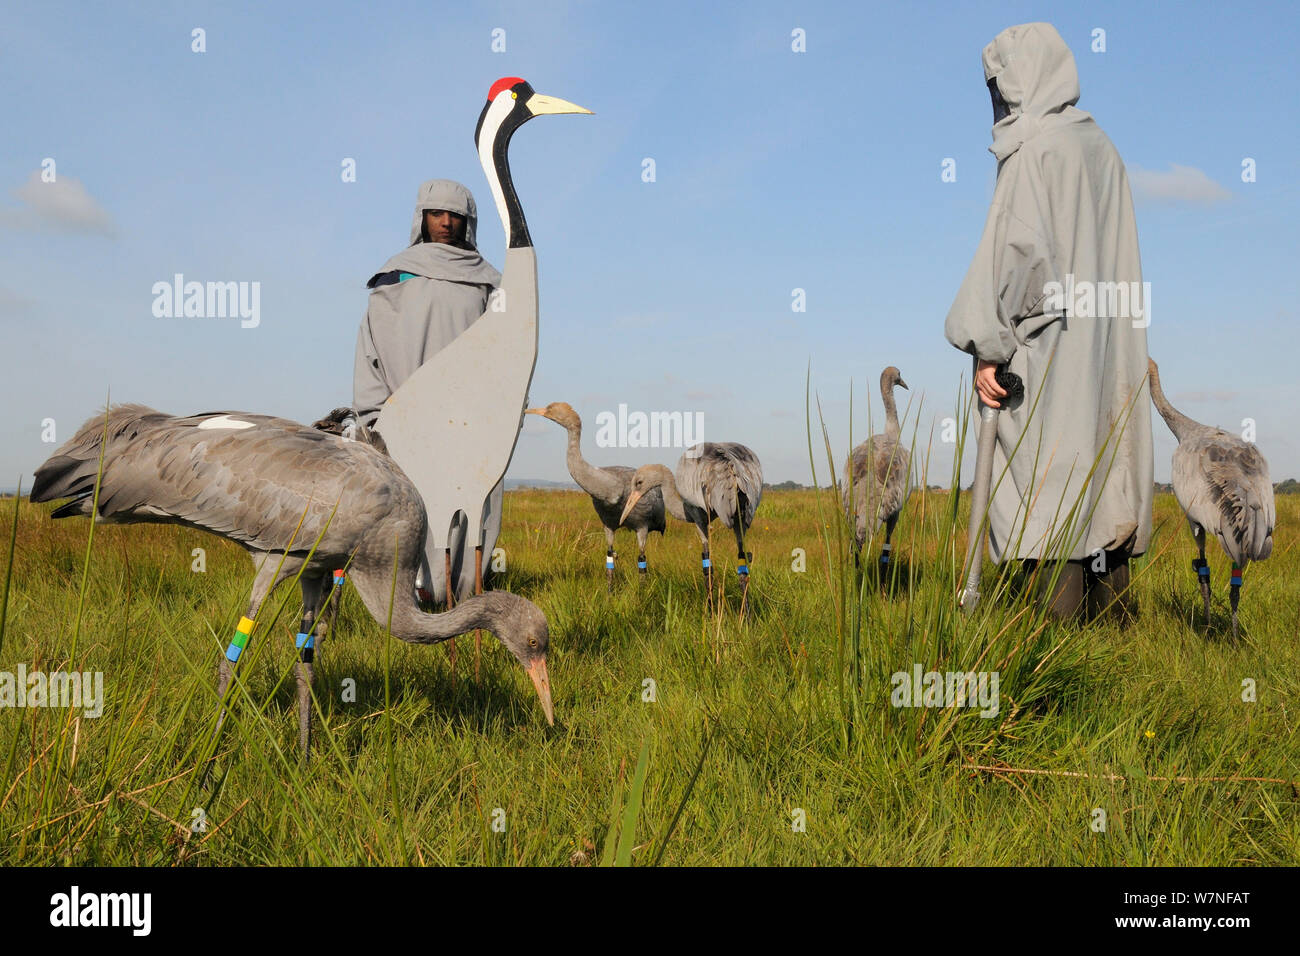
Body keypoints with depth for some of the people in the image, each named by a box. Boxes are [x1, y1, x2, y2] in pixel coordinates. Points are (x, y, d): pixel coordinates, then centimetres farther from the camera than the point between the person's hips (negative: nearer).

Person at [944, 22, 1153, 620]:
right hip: (1106, 357, 9)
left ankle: (1063, 626, -4)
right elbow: (1114, 255, 16)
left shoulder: (1035, 151, -11)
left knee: (1049, 484, -6)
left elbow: (1019, 249, -19)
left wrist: (989, 348, -17)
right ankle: (1114, 613, 19)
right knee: (1103, 471, 12)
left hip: (1049, 348, -8)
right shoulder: (1100, 147, 15)